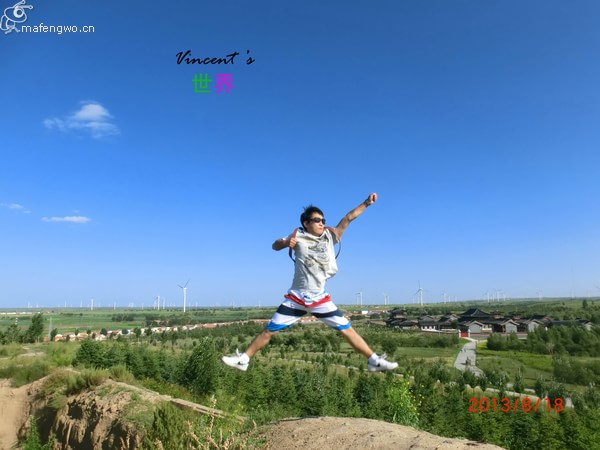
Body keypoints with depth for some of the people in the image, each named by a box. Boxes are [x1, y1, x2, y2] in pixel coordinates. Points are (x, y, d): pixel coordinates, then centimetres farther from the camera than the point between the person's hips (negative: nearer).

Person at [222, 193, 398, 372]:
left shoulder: (330, 236, 1)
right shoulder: (299, 236, -3)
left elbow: (349, 217, 0)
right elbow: (275, 246, 0)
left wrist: (366, 203, -7)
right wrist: (286, 242, -22)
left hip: (320, 298, 1)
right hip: (297, 297, -1)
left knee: (347, 330, 0)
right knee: (269, 331, 3)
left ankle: (374, 361, 12)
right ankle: (243, 359, 18)